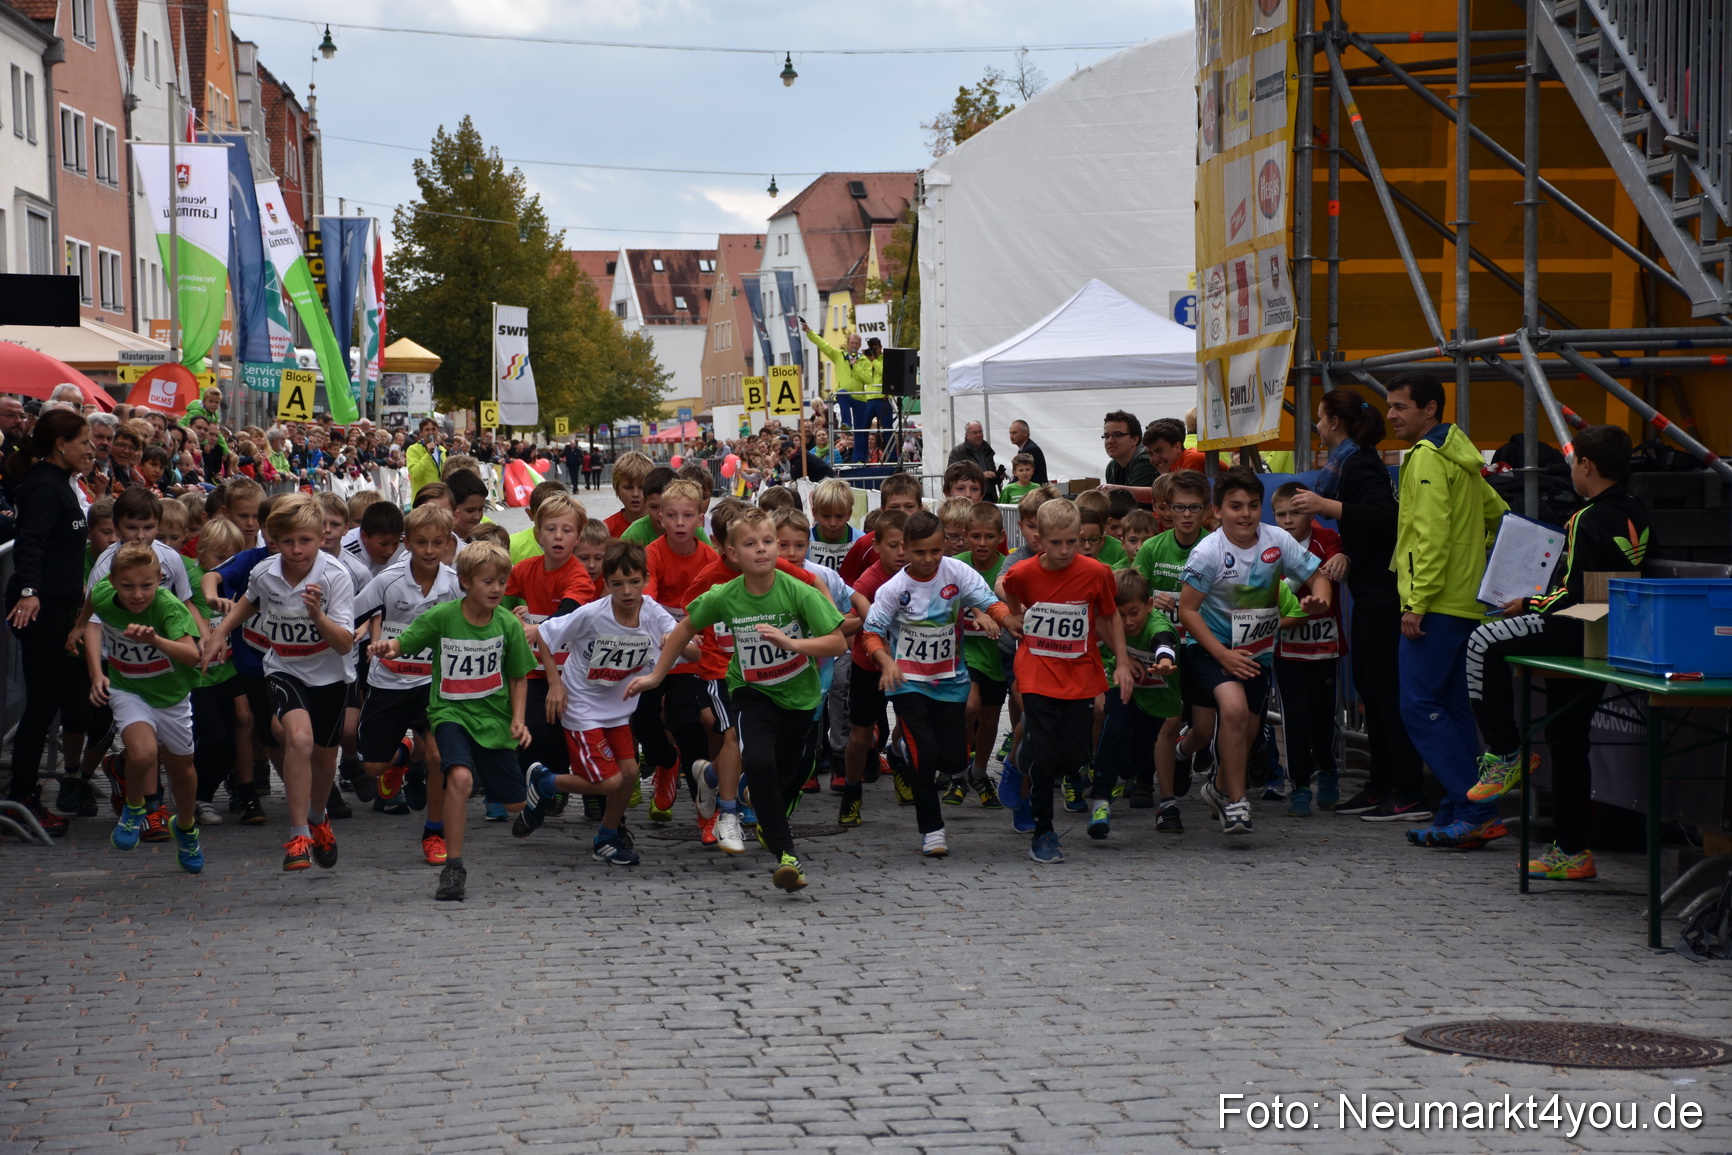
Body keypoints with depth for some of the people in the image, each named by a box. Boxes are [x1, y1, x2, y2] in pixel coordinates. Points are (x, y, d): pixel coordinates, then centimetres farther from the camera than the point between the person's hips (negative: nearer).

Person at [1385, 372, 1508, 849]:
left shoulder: (1427, 457, -11)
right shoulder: (1459, 456, 18)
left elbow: (1432, 536, -19)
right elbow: (1499, 516, 27)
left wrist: (1417, 603, -20)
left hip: (1437, 605, -10)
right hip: (1466, 603, 10)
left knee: (1420, 706, -9)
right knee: (1450, 709, 11)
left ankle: (1477, 811, -14)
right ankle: (1460, 814, 10)